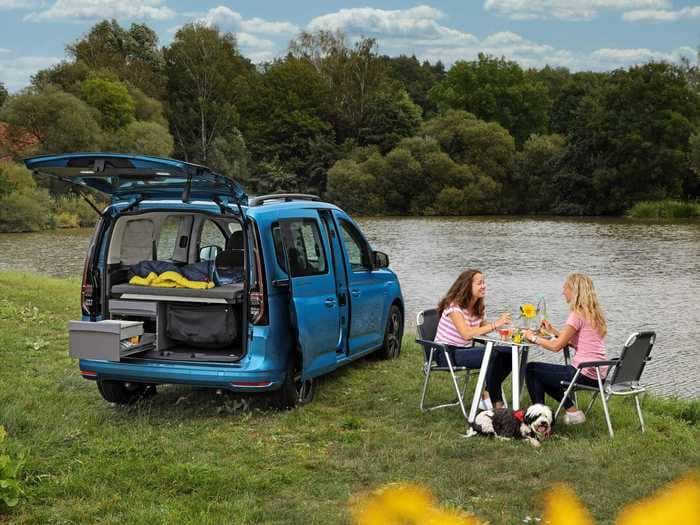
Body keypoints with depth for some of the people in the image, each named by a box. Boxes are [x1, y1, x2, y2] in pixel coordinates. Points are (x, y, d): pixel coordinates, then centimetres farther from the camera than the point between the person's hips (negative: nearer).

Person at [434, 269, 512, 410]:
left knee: (508, 354, -10)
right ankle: (497, 403, -16)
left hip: (466, 350, 8)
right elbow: (466, 334, -30)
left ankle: (487, 395, 1)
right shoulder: (454, 306, -18)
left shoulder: (478, 307, 8)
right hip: (447, 353, -8)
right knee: (492, 355, -29)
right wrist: (495, 324, -31)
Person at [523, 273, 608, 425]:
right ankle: (572, 412, 22)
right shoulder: (594, 313, 12)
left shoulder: (578, 314, -16)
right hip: (597, 374, 10)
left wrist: (533, 337, -4)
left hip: (584, 374, -10)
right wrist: (552, 330, 15)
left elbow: (556, 346, -17)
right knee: (542, 374, 27)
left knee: (531, 369, 3)